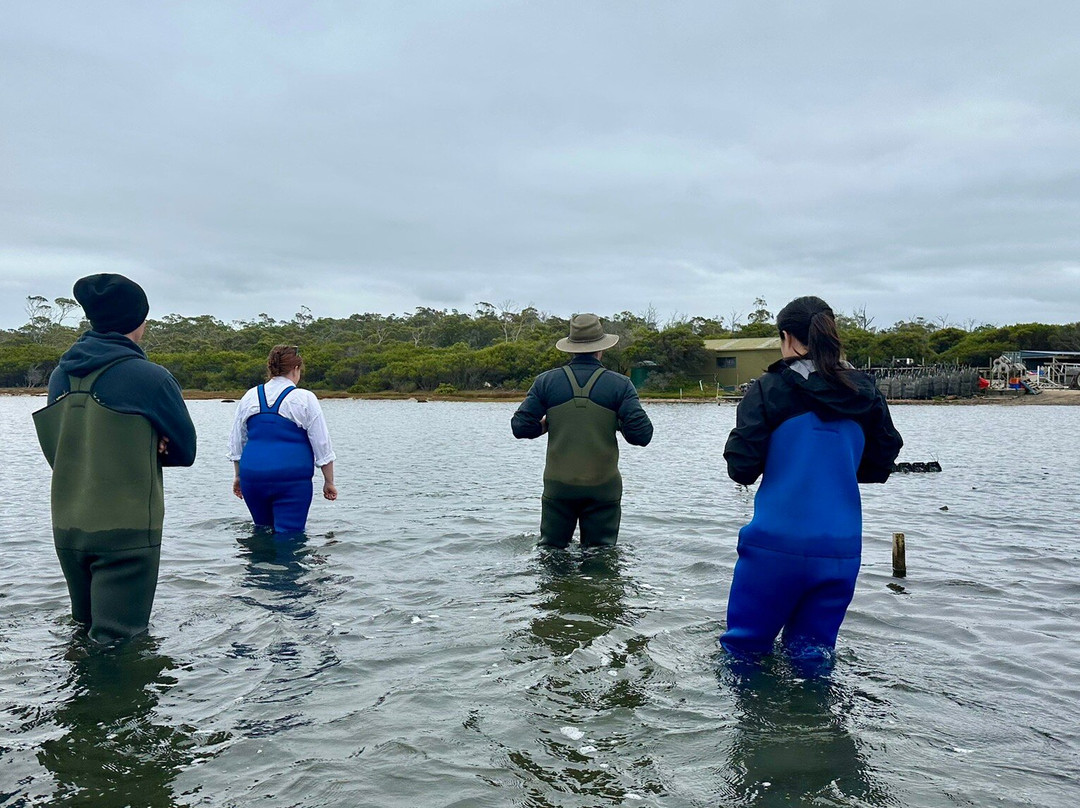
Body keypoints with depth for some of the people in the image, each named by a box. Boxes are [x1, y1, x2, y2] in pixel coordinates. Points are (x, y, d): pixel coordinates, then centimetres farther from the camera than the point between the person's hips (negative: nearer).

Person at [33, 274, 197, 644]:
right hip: (127, 532, -6)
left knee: (84, 632, 22)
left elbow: (54, 449, 16)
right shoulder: (151, 378, -13)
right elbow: (185, 451, -2)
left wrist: (143, 448, 5)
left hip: (67, 529, 6)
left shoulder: (60, 375, 5)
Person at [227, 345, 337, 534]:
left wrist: (238, 476, 26)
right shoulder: (305, 399, -4)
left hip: (252, 476, 5)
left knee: (262, 530, 20)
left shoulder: (249, 397, 9)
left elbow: (236, 442, 16)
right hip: (292, 478, -4)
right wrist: (329, 482, 5)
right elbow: (322, 445, -2)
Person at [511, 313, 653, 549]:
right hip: (603, 486, -1)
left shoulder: (546, 381, -1)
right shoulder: (619, 384, -4)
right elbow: (642, 434, -10)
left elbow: (521, 427, -4)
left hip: (558, 485, 1)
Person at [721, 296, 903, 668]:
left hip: (776, 545, -4)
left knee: (744, 648, 11)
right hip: (841, 550, 4)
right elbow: (881, 465, 12)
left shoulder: (770, 389, -8)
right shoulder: (865, 393, 4)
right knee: (814, 654, 16)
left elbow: (741, 468, -10)